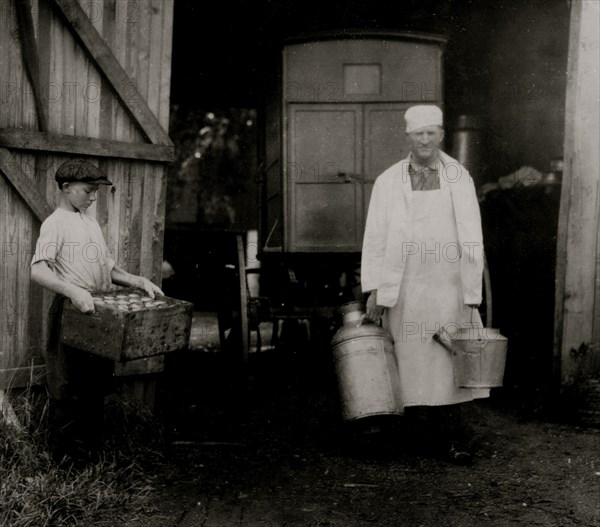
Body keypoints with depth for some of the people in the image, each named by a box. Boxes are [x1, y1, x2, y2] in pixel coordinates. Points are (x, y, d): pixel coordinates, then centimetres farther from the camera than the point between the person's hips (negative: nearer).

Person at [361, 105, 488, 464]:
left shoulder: (459, 178, 3)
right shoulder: (388, 182, 4)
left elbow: (471, 236, 2)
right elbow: (375, 237, 4)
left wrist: (471, 291, -3)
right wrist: (373, 289, -1)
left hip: (447, 286, 0)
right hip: (404, 289, 1)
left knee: (448, 359, 0)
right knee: (412, 360, 3)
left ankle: (452, 436, 10)